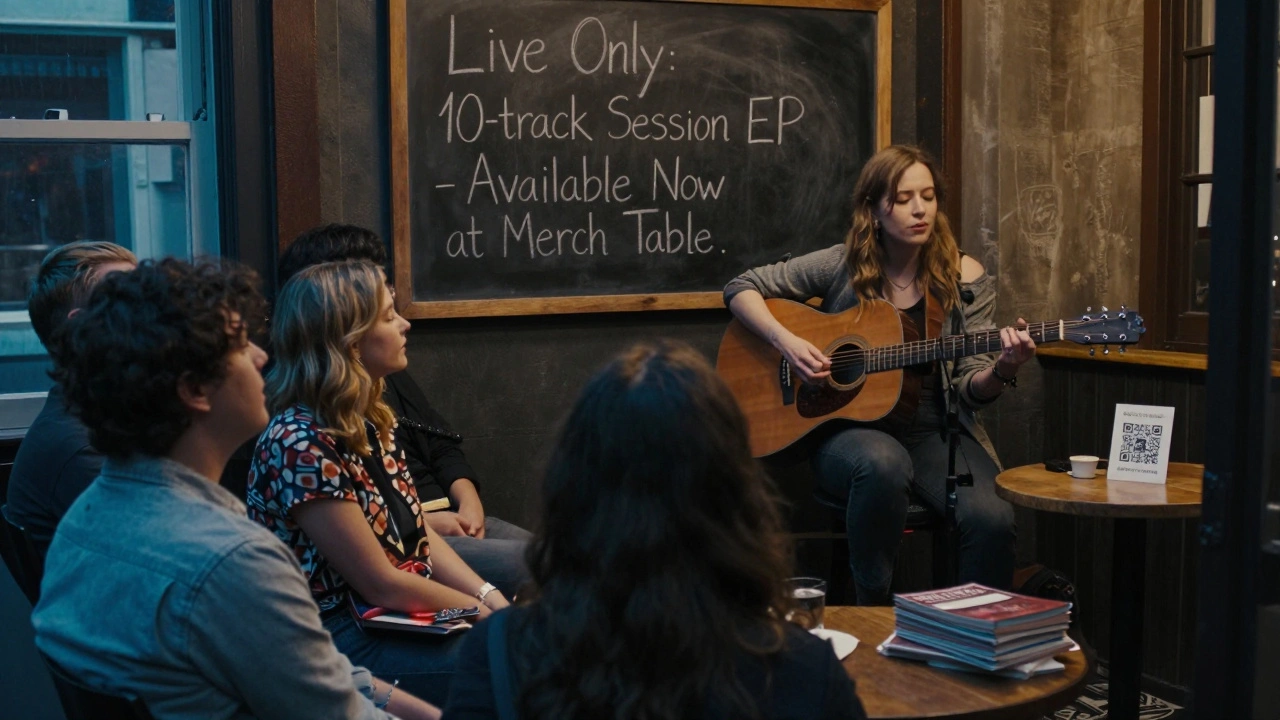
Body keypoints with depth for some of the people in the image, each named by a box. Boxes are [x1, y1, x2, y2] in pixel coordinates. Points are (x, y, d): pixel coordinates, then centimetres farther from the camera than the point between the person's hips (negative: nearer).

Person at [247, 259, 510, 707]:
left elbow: (420, 536, 9)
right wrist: (483, 610, -9)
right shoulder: (300, 445, -22)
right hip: (338, 638, -8)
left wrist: (492, 597, -6)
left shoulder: (370, 420, 6)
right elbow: (380, 583, -19)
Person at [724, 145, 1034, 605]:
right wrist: (786, 341, -12)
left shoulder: (964, 280, 3)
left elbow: (971, 390, 2)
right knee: (883, 462, -38)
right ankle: (871, 612, -17)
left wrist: (1002, 370, -21)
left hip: (937, 432, 2)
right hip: (849, 426, -2)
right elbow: (741, 288, 5)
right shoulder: (842, 266, 0)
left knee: (992, 517, -28)